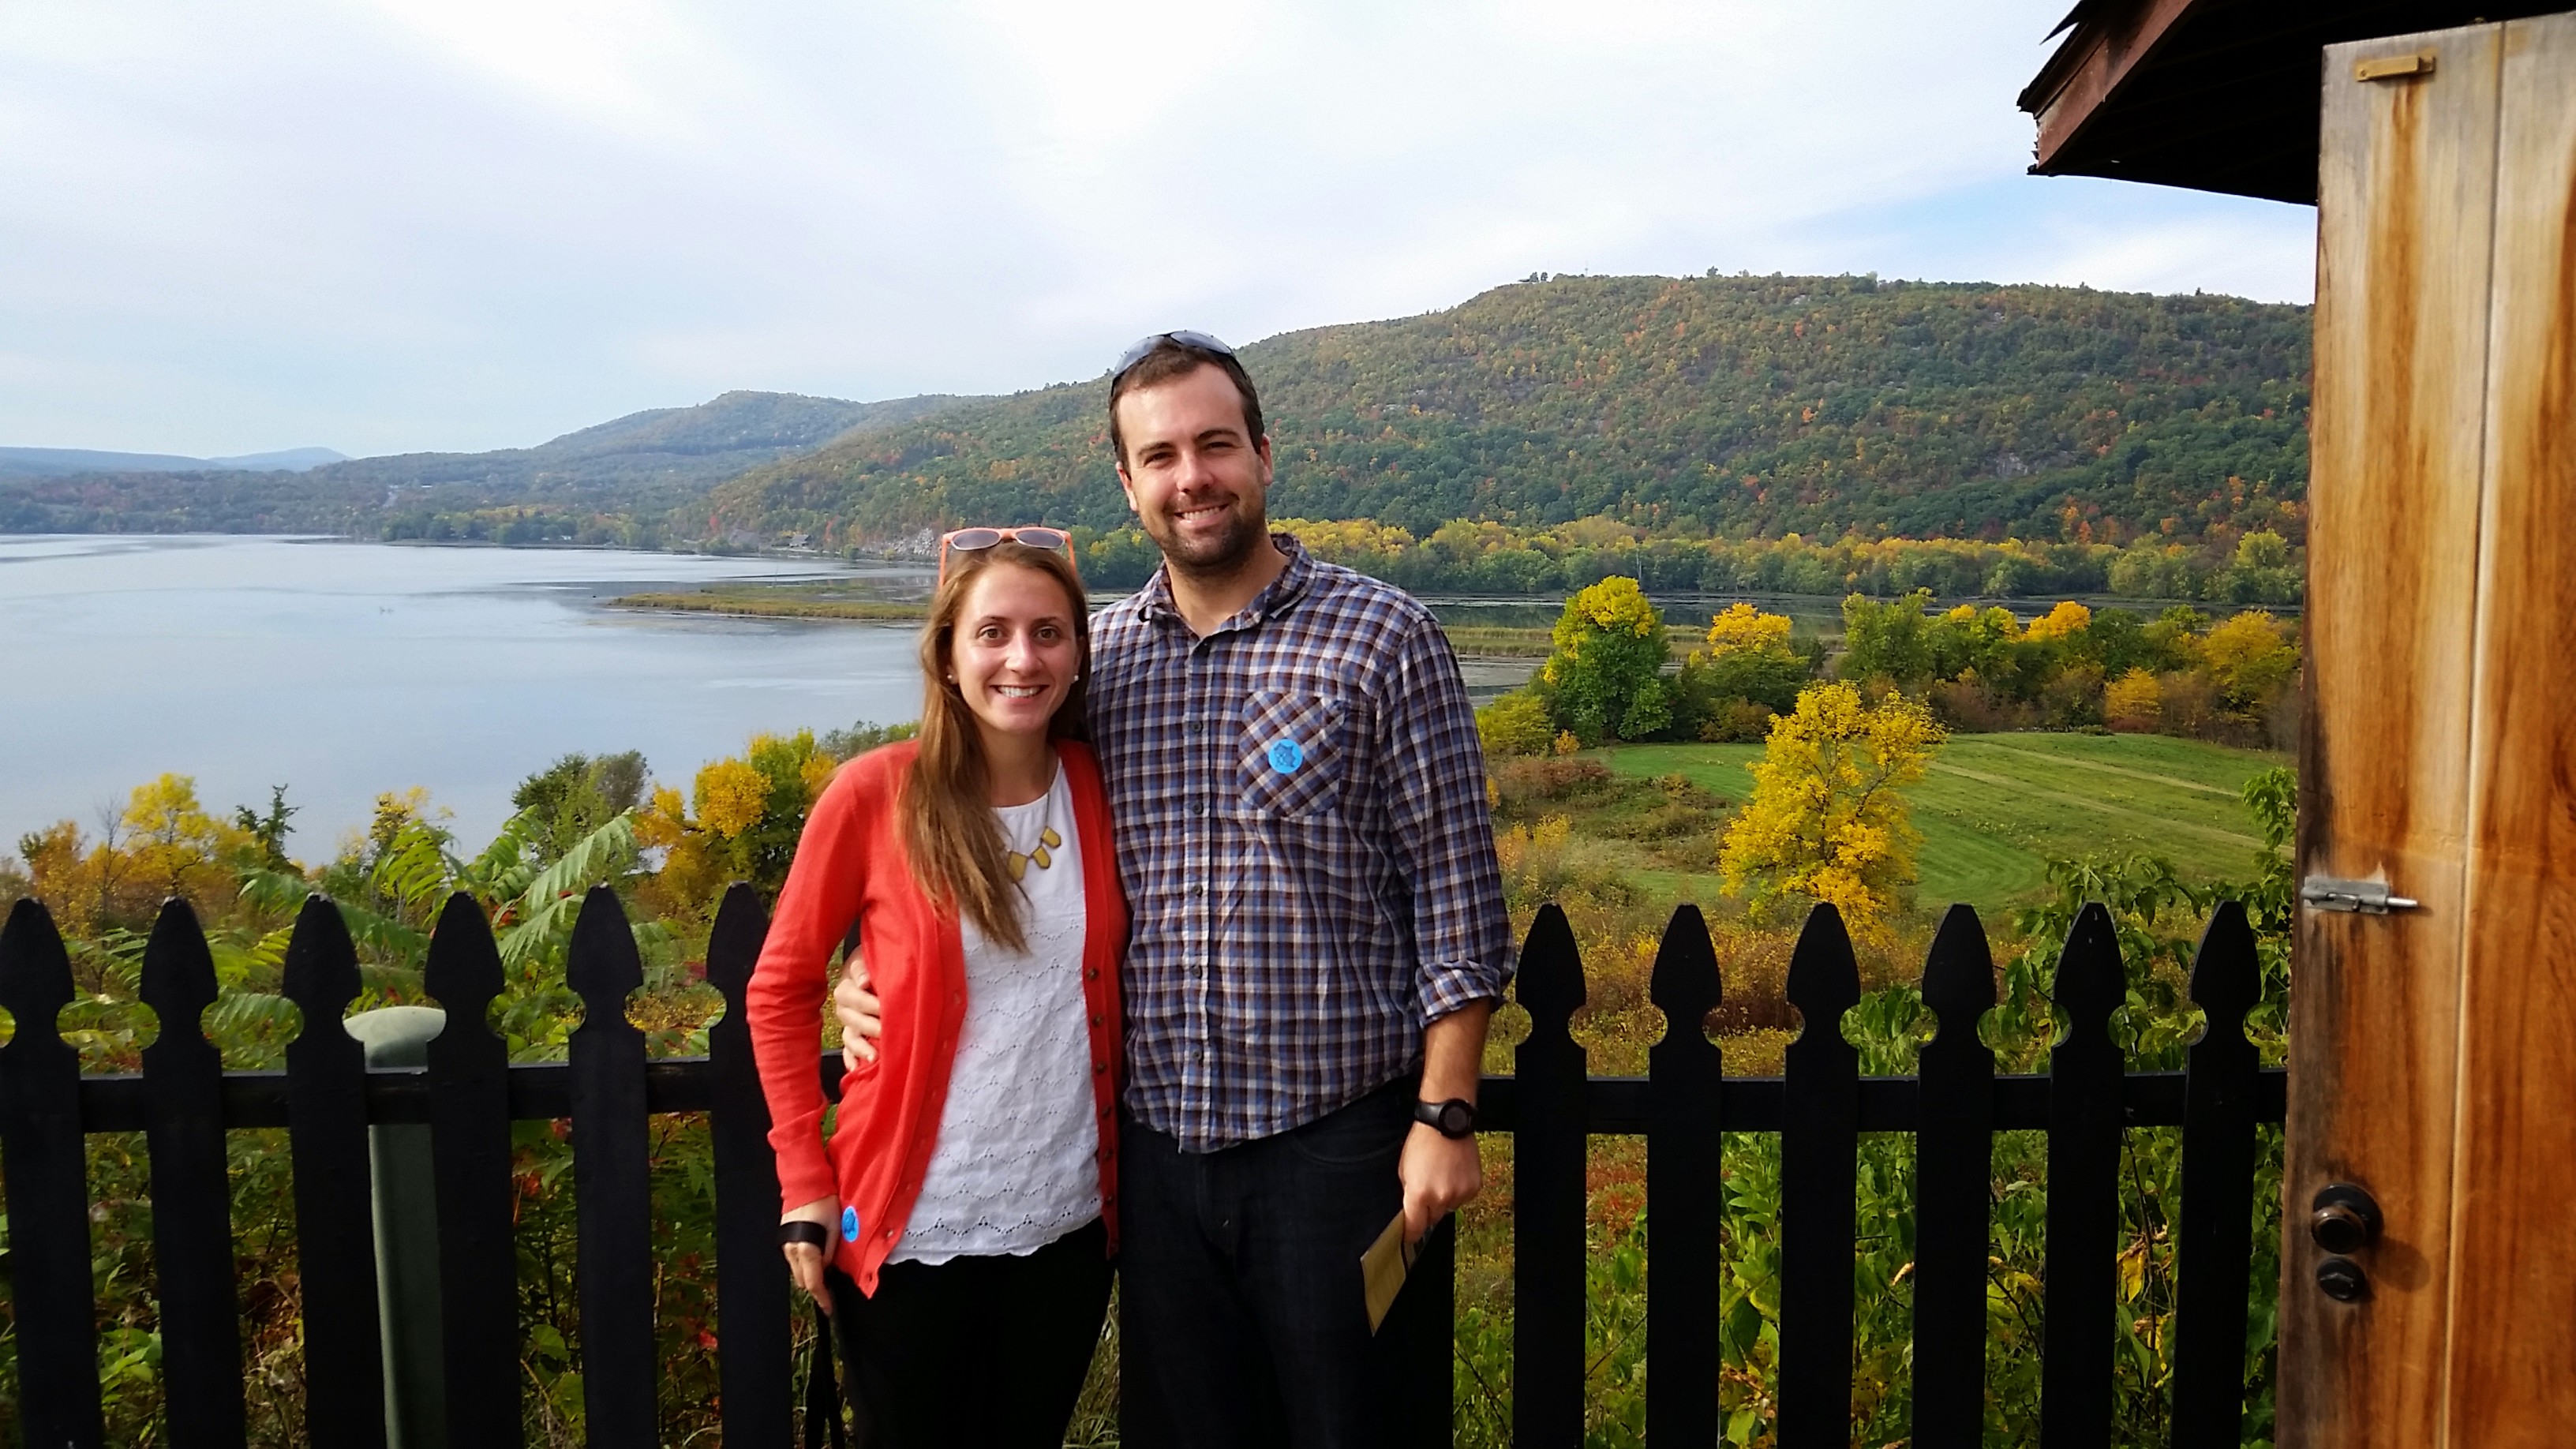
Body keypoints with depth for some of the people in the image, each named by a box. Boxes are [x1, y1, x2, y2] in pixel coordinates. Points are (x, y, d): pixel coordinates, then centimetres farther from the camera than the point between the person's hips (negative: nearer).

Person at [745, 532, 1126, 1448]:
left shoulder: (1102, 789, -3)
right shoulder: (874, 796, -12)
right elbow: (780, 993, -3)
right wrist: (805, 1181, -6)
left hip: (1067, 1221, 3)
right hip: (911, 1231, -3)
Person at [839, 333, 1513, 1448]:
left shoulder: (1382, 639, -6)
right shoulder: (1092, 658, 5)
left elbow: (1457, 903, -6)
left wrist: (1446, 1118, -10)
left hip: (1337, 1135, -3)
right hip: (1157, 1138, 4)